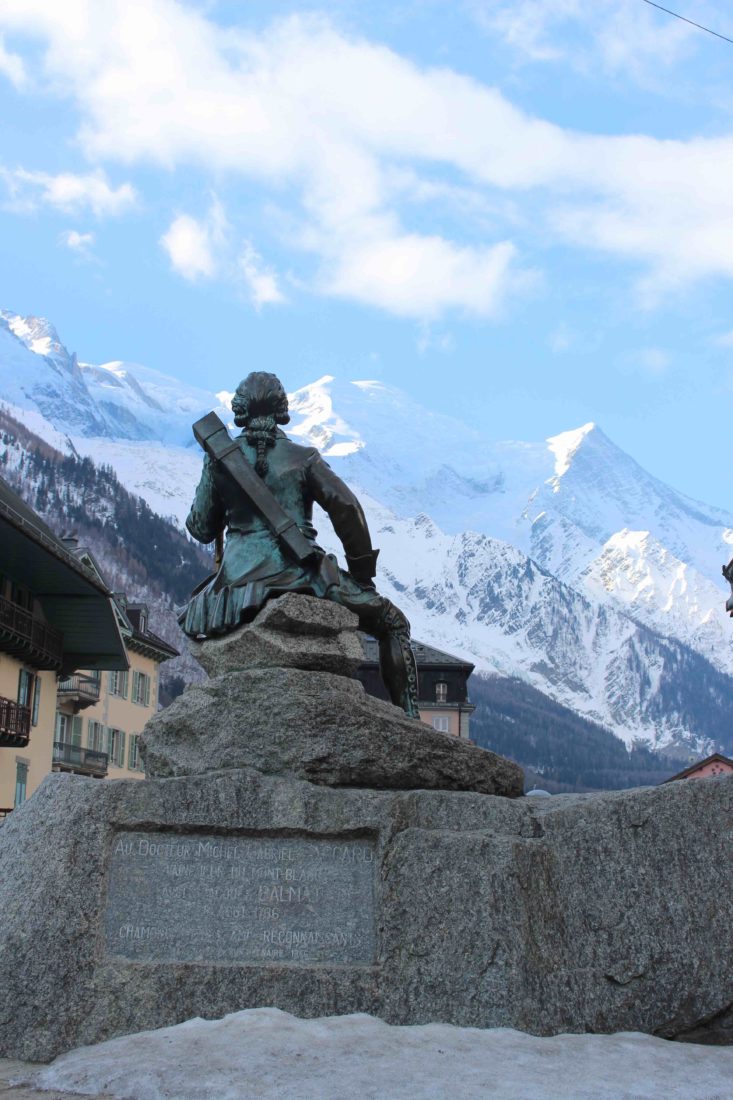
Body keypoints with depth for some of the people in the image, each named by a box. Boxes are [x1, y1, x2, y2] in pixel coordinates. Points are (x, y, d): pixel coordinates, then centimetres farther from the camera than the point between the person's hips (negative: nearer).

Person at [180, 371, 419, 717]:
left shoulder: (219, 458, 7)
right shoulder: (303, 457, 3)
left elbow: (202, 529, 12)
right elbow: (347, 509, -7)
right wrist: (362, 572, 3)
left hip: (239, 580, 3)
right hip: (301, 576, -2)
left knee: (194, 616, 37)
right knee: (393, 623, 9)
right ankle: (408, 718, -2)